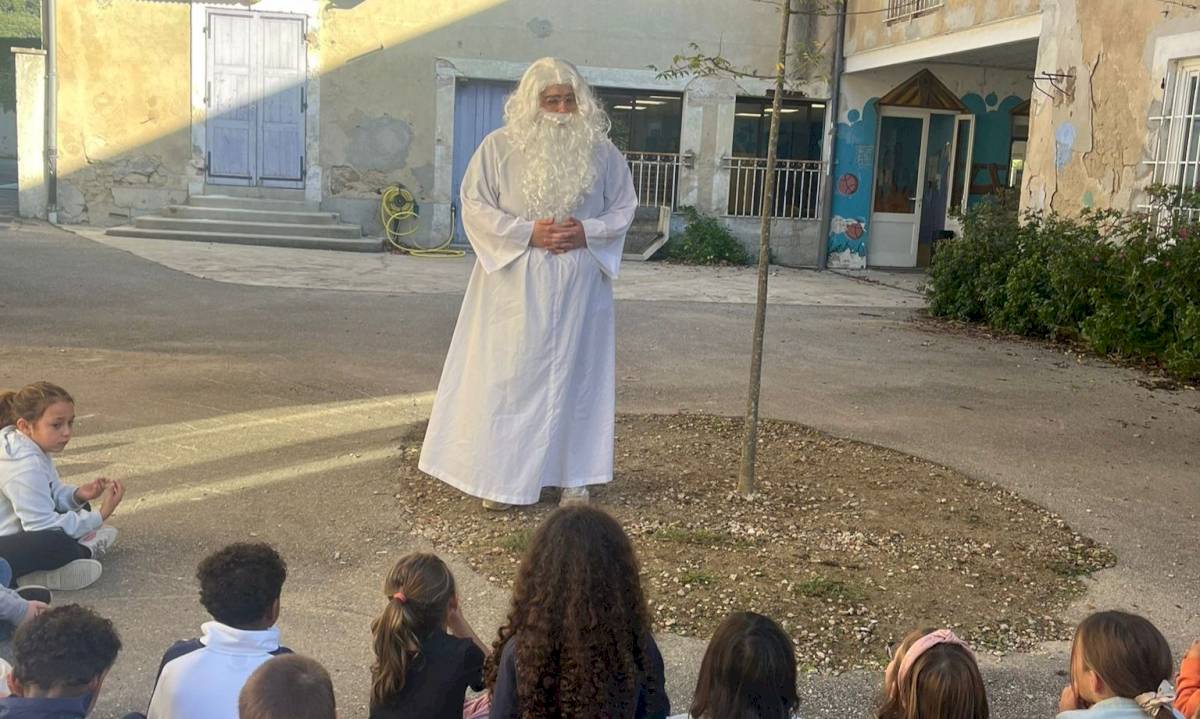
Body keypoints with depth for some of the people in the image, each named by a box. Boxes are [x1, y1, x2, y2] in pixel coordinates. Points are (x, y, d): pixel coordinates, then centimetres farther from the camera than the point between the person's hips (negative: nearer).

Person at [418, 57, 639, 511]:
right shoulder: (500, 147, -3)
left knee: (574, 371, 8)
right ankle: (501, 475, 13)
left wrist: (588, 232, -11)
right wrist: (527, 232, -15)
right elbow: (474, 205, -3)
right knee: (509, 374, 2)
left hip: (579, 288, 2)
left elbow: (624, 207, 8)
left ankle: (573, 474, 20)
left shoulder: (601, 151, 2)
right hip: (516, 284, -1)